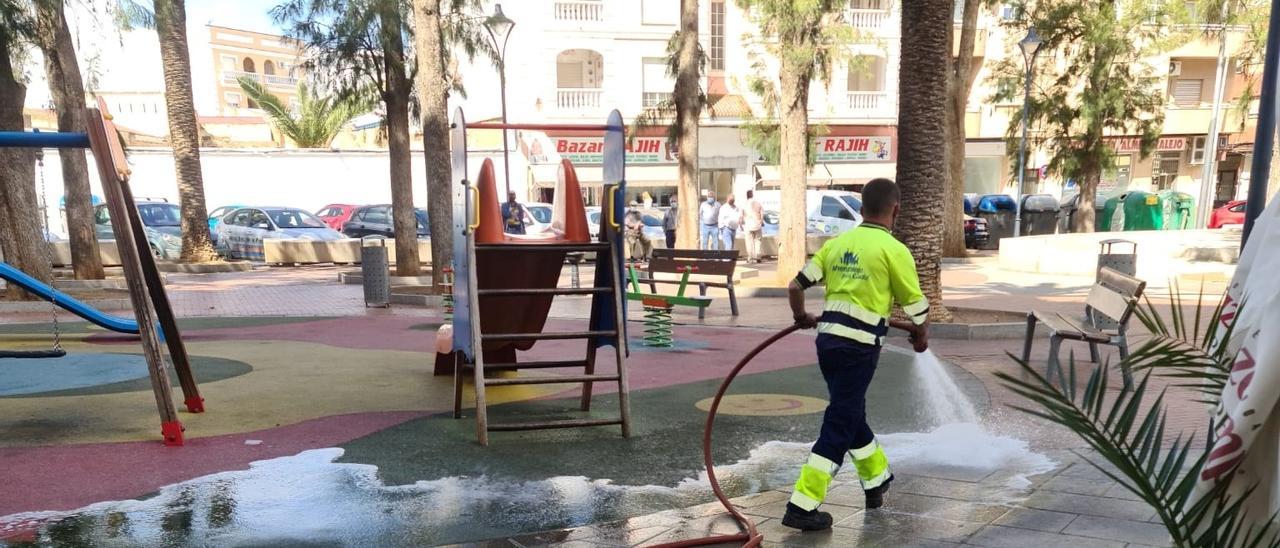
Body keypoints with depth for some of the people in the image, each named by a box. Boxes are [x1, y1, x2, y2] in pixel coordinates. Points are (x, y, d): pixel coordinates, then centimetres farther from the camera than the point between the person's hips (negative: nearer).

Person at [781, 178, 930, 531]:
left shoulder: (837, 243, 9)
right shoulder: (893, 249, -6)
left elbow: (796, 285, 11)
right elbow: (916, 306, 0)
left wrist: (802, 318, 30)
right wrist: (921, 337, 20)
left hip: (827, 338, 7)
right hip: (858, 346, -6)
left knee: (850, 414, 22)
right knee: (839, 425, 0)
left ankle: (878, 481, 43)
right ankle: (802, 507, 0)